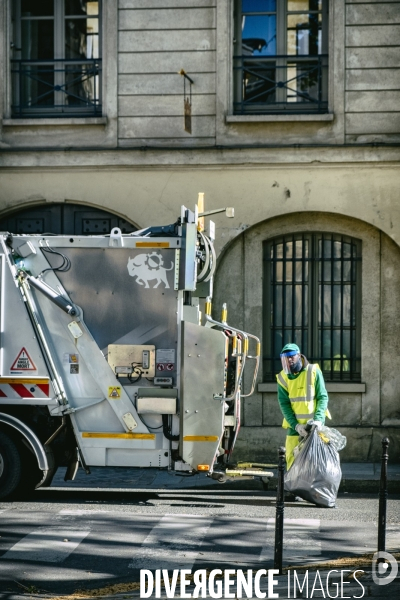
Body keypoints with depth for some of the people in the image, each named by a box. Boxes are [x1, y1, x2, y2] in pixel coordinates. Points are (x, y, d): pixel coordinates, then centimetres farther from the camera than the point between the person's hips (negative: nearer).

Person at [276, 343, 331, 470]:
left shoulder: (314, 371, -7)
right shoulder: (283, 377, -2)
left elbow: (323, 397, -7)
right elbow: (284, 403, -5)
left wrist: (318, 419, -19)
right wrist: (295, 425, -16)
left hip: (314, 424, -2)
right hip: (294, 425, 2)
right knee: (291, 458, -1)